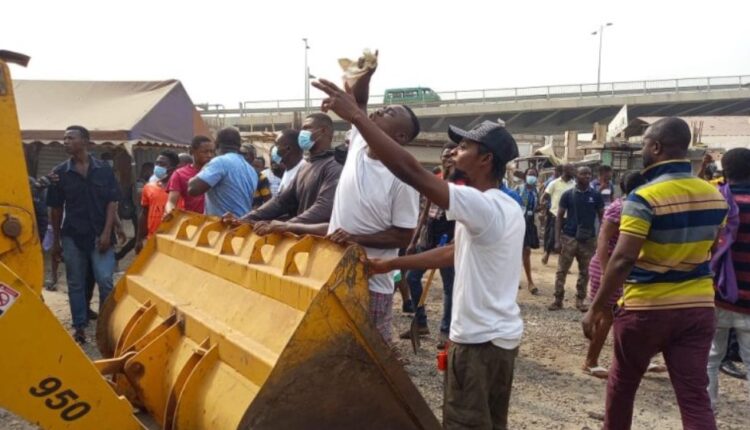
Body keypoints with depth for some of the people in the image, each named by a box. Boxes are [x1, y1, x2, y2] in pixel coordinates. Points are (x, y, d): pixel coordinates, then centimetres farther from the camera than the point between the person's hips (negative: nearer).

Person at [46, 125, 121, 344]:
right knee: (75, 284, 9)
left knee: (105, 280, -5)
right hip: (72, 236, 2)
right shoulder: (60, 172, 2)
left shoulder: (103, 169, -1)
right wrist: (55, 240, 6)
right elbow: (55, 208, 6)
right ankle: (79, 326, 20)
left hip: (100, 235, -1)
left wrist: (107, 233, -9)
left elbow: (112, 202, -1)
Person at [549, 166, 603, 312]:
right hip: (568, 238, -1)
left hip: (588, 239, 1)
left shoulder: (596, 195, 2)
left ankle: (580, 300, 20)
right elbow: (559, 217, 1)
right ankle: (558, 300, 8)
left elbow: (601, 216, 7)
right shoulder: (568, 194, -1)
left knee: (585, 272, 8)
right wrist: (557, 240, -6)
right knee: (561, 270, 0)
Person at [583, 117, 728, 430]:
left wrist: (597, 307, -15)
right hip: (698, 307, 5)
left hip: (646, 308, -5)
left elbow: (623, 259, -22)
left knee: (622, 383, 17)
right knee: (695, 397, 5)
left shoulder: (645, 197, -17)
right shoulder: (715, 196, 4)